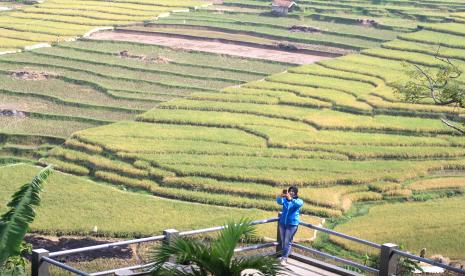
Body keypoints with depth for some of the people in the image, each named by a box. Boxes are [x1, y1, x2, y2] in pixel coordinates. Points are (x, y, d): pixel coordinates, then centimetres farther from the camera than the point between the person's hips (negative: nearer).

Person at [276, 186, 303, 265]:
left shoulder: (299, 201, -4)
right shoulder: (285, 199, 2)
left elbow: (298, 203, -29)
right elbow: (279, 201, -19)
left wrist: (291, 199, -48)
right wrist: (280, 196, -43)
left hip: (292, 224, -3)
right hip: (282, 223, 3)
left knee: (287, 242, -3)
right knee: (283, 241, 13)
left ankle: (284, 258, 0)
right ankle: (284, 255, 28)